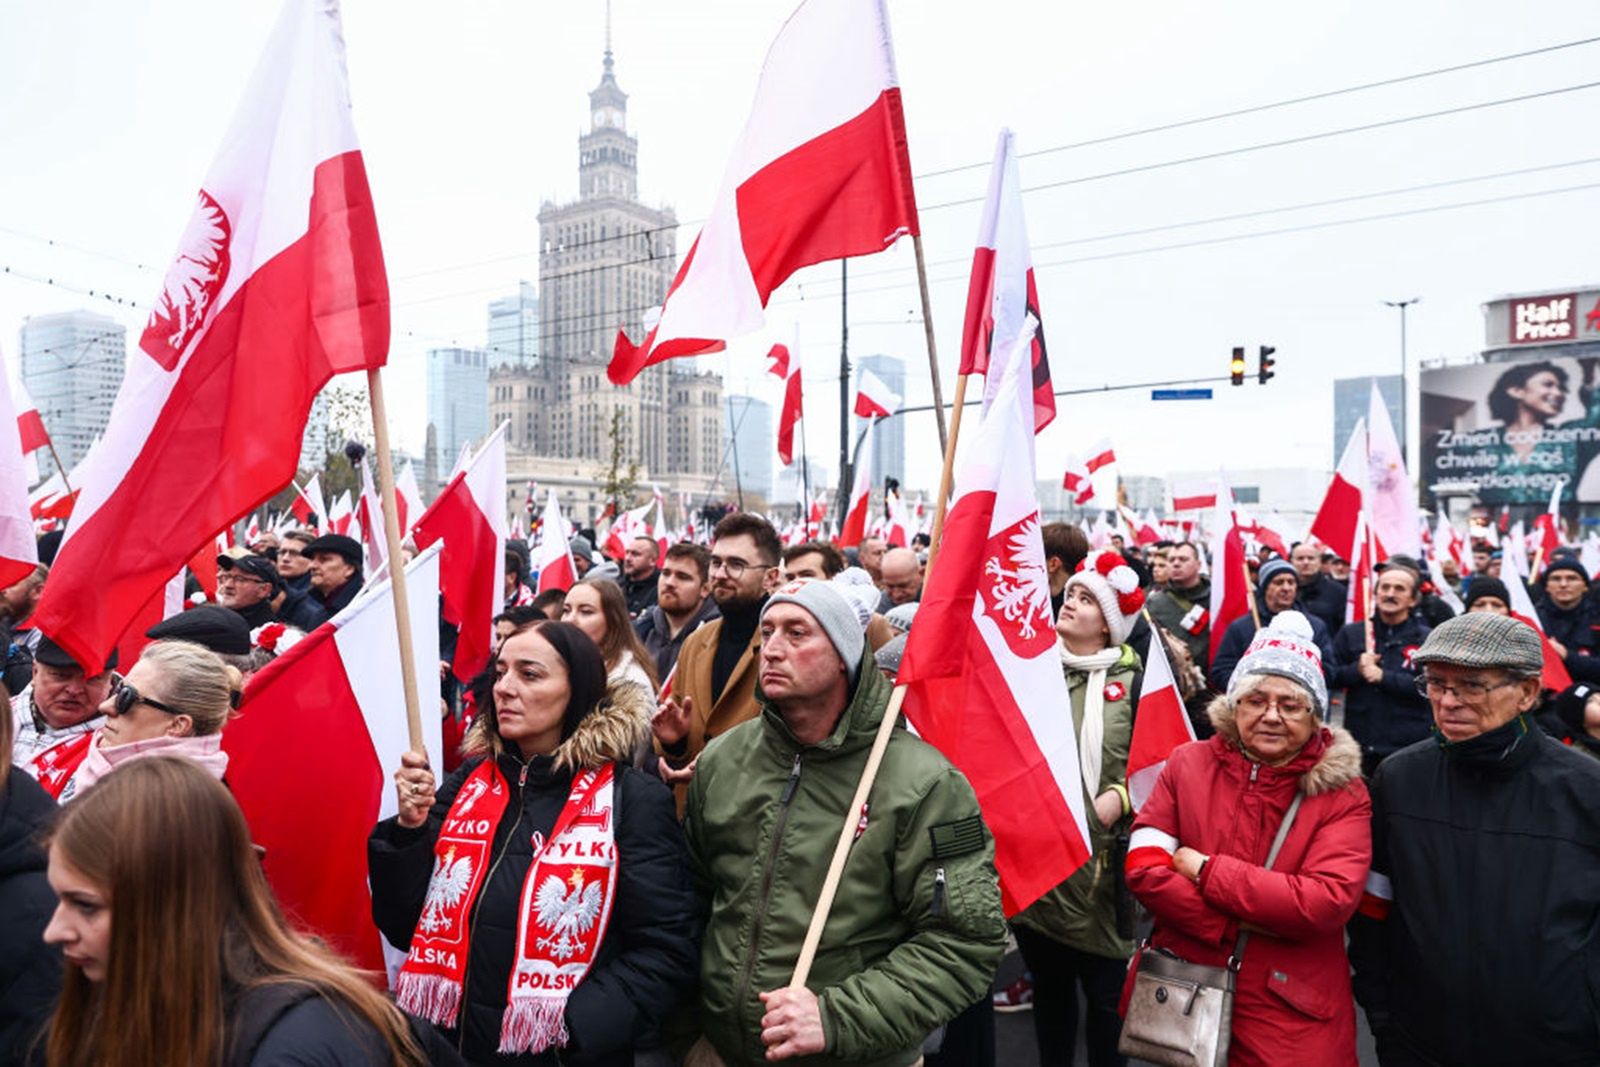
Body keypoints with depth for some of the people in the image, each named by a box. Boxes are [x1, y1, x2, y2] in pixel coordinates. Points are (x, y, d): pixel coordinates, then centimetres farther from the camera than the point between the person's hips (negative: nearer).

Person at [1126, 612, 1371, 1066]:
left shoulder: (1343, 792, -6)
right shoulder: (1188, 763, -2)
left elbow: (1329, 902, -20)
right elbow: (1144, 868, -10)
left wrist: (1207, 871, -18)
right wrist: (1237, 928, -19)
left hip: (1292, 1015, -2)